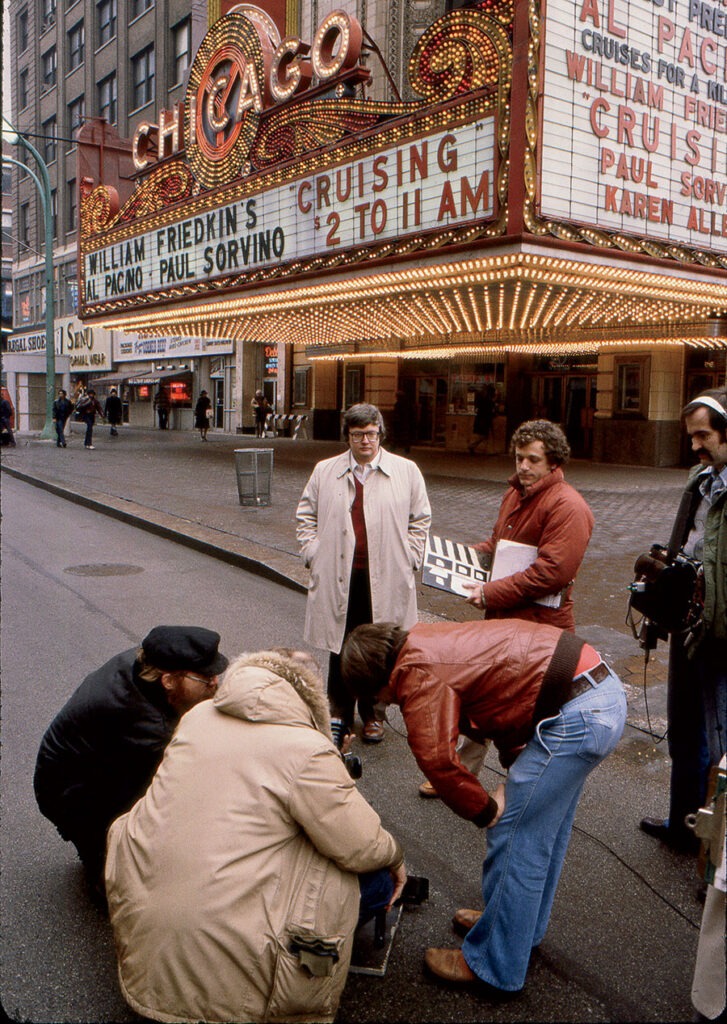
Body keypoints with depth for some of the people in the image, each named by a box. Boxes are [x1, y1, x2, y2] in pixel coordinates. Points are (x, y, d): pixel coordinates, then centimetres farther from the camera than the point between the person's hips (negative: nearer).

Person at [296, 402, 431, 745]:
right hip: (338, 577, 1)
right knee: (340, 645, 7)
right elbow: (306, 515, 14)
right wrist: (313, 554, 3)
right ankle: (340, 713, 23)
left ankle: (372, 713, 26)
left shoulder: (406, 471, 4)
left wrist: (408, 559, 2)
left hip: (386, 578, -1)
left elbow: (420, 519, 9)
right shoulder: (325, 472, 7)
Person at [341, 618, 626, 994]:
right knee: (545, 832, 25)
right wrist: (518, 771, 17)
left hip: (577, 716, -10)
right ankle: (523, 926, 43)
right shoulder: (432, 642, 16)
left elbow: (437, 758, -23)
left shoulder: (416, 675, -12)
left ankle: (494, 966, 17)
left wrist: (484, 810, -6)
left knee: (514, 840, 2)